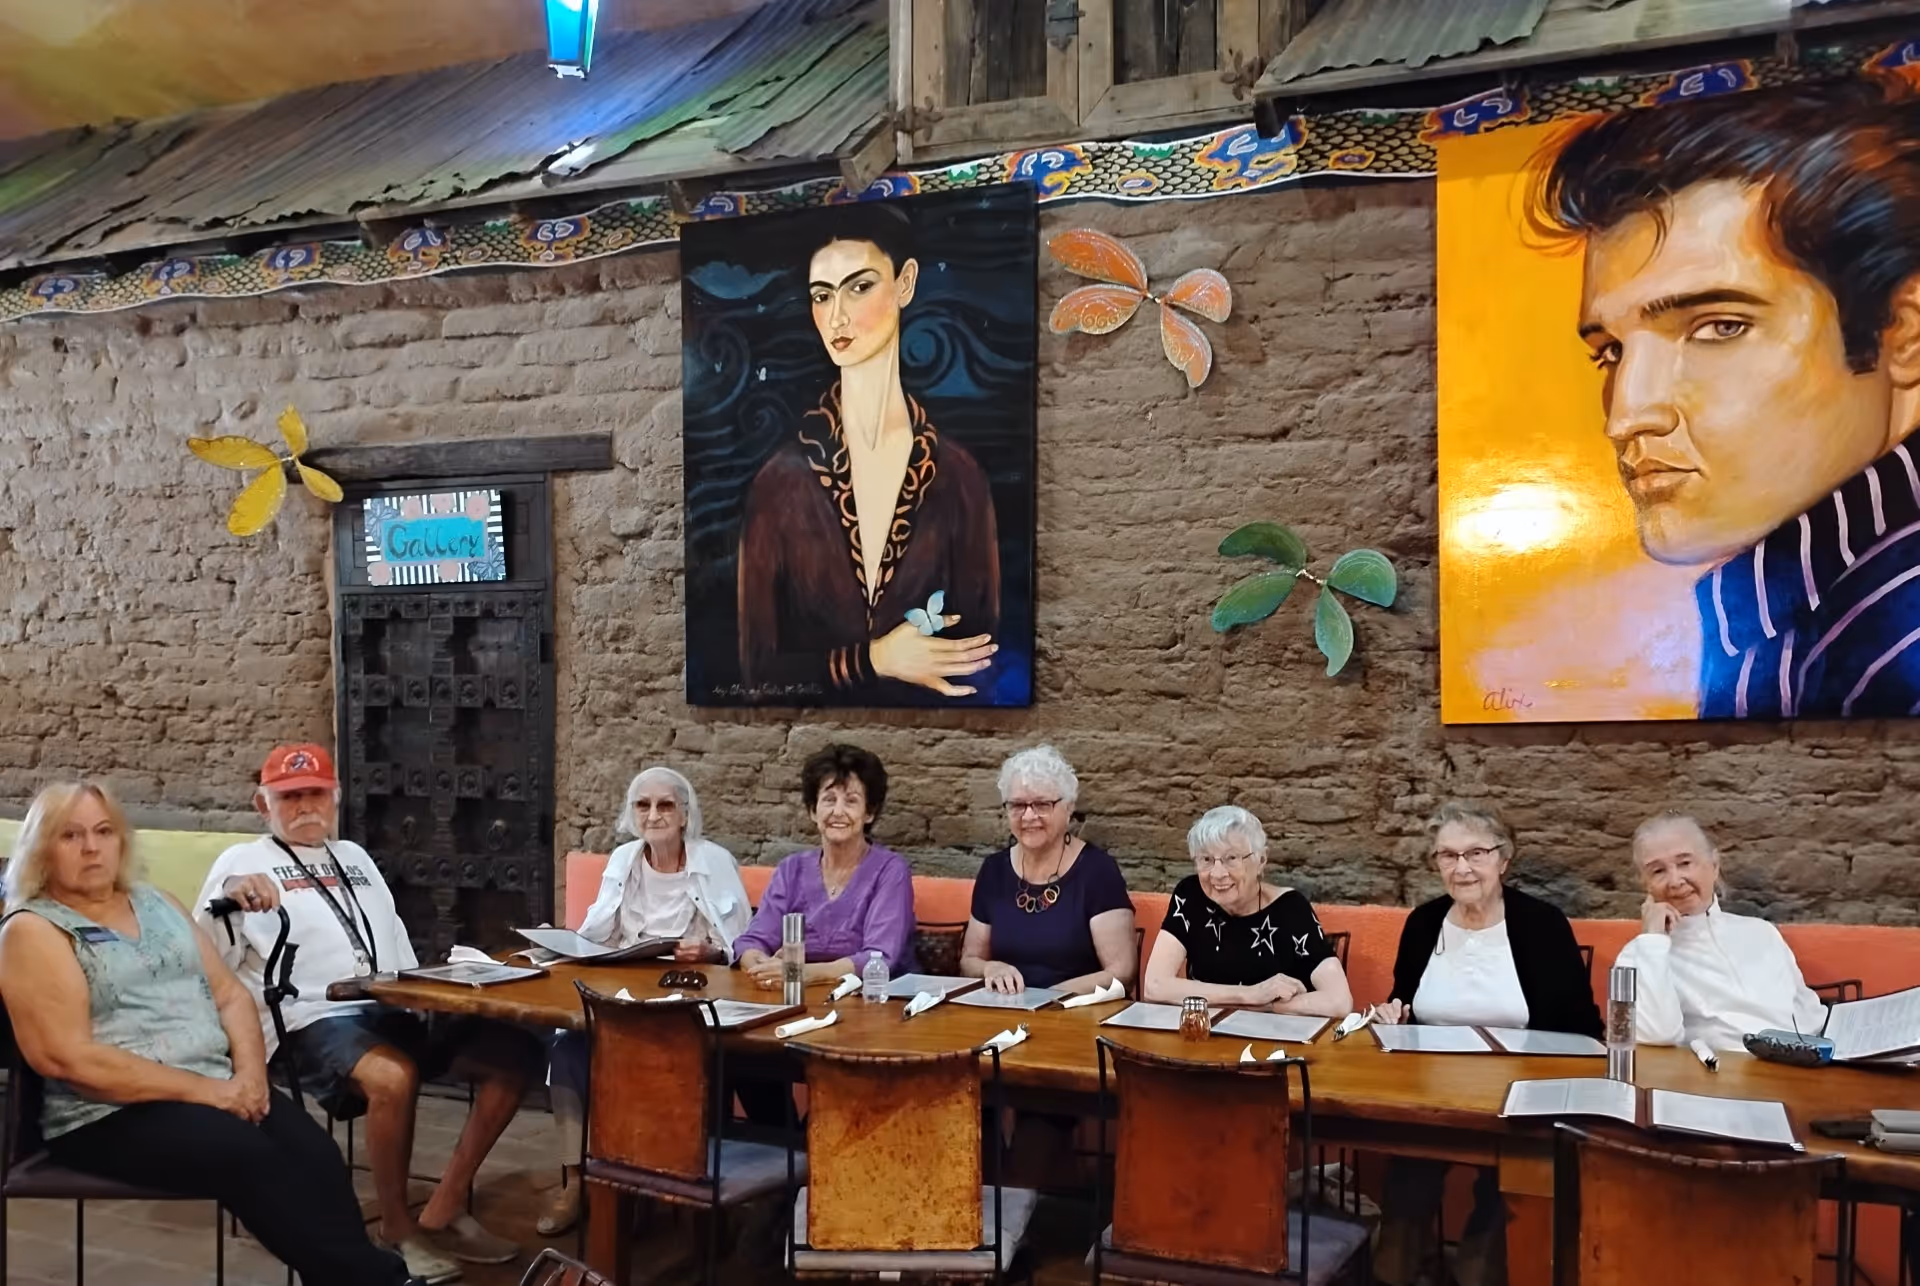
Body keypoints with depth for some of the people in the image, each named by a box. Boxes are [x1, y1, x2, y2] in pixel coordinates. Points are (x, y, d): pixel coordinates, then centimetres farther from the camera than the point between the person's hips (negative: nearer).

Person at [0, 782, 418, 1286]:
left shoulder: (155, 903, 17)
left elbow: (230, 994, 14)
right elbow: (67, 1057, -13)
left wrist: (249, 1073, -7)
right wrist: (201, 1088, -16)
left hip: (221, 1087, 5)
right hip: (111, 1114, -5)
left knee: (315, 1154, -24)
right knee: (249, 1156, -31)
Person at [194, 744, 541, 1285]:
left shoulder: (355, 857, 26)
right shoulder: (241, 862, 7)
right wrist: (229, 898, -25)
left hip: (391, 1009, 7)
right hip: (313, 1022, -6)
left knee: (515, 1051, -12)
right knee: (393, 1075, -38)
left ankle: (443, 1208, -5)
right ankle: (397, 1226, -13)